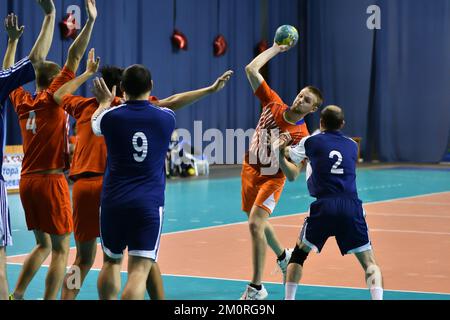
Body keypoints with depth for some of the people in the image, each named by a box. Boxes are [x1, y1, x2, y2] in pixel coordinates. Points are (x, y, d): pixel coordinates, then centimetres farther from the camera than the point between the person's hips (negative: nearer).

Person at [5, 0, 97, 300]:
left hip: (27, 180, 7)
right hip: (50, 181, -7)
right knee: (61, 249, -3)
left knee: (43, 245, 19)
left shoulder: (23, 101, 9)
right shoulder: (52, 98, -7)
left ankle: (16, 295, 12)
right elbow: (74, 58, -12)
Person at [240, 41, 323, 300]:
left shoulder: (302, 136, -19)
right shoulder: (273, 104, -8)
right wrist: (276, 48, -6)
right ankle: (283, 256, 50)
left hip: (271, 179, -6)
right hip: (250, 171, 6)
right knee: (259, 222, 20)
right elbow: (251, 70, -9)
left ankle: (256, 288, -15)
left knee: (255, 223, -21)